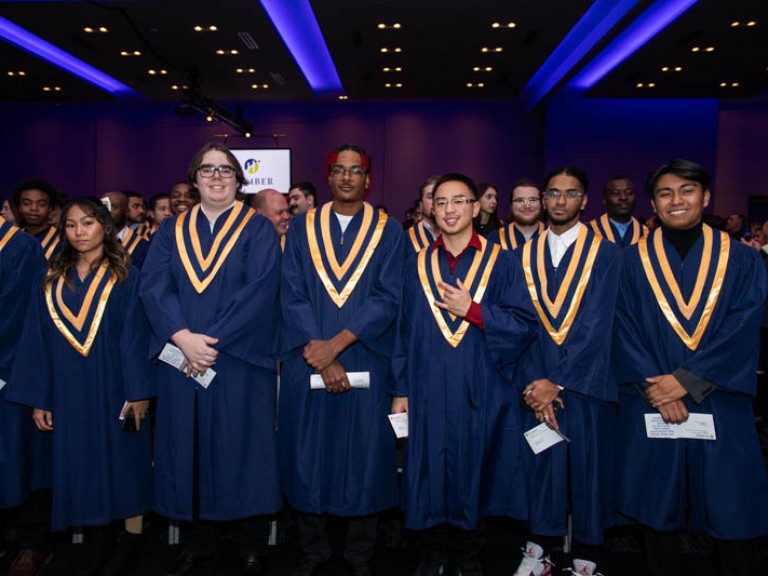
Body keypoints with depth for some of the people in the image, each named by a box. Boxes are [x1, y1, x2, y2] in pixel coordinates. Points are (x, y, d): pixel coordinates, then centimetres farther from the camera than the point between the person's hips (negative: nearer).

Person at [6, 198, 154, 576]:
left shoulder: (125, 278, 0)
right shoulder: (50, 282, 8)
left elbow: (135, 338, -6)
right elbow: (36, 343, 7)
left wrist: (139, 390, -14)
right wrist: (38, 398, 2)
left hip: (114, 387, -3)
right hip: (69, 392, 3)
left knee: (123, 458, 2)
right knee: (82, 464, 8)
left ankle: (132, 535, 14)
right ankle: (98, 541, 20)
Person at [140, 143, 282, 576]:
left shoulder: (259, 230, 1)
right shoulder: (172, 231, 11)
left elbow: (259, 292, -11)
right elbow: (154, 287, -1)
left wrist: (214, 343, -17)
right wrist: (183, 337, -17)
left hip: (240, 361, -3)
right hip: (182, 361, 3)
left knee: (242, 450, 3)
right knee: (191, 449, 9)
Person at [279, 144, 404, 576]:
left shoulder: (389, 231, 3)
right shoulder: (303, 228, 6)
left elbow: (388, 298, -6)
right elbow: (292, 295, -2)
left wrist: (336, 343, -16)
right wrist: (319, 355, -13)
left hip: (365, 362, -1)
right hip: (307, 363, 1)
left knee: (364, 457, 6)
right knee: (309, 458, 7)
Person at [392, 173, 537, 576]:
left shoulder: (502, 263, 1)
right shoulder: (418, 267, 7)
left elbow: (526, 325, -6)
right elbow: (404, 332, 7)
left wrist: (473, 310, -15)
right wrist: (401, 390, 3)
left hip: (480, 393, -1)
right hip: (428, 392, 2)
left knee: (474, 476, 10)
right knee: (430, 477, 9)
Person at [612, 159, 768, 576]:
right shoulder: (633, 261, 4)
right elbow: (625, 331, -2)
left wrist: (686, 379, -14)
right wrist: (654, 388, -14)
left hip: (720, 406, 0)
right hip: (651, 405, 0)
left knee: (731, 512, 4)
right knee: (657, 512, 8)